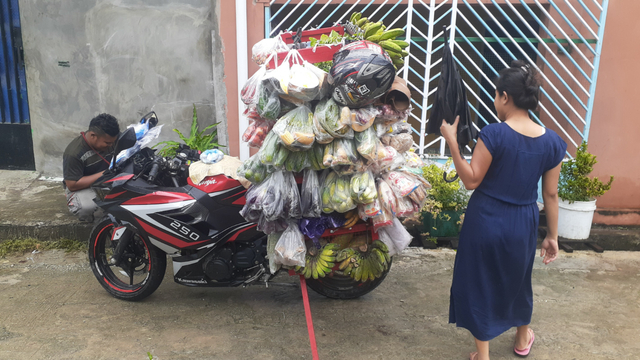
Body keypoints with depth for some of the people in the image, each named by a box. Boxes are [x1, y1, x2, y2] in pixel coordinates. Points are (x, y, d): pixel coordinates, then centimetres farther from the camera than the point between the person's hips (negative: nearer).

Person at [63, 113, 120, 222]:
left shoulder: (110, 140, -7)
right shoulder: (74, 153, -24)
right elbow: (72, 185, -23)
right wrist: (103, 174, -27)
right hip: (82, 187, -5)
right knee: (86, 207, -37)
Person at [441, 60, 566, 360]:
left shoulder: (493, 134, -19)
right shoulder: (551, 141, -5)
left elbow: (471, 180, -15)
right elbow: (550, 194, 1)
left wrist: (452, 142, -15)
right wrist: (552, 235, 11)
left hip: (487, 221, -4)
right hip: (522, 224, 4)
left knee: (481, 282, 13)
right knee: (517, 280, 27)